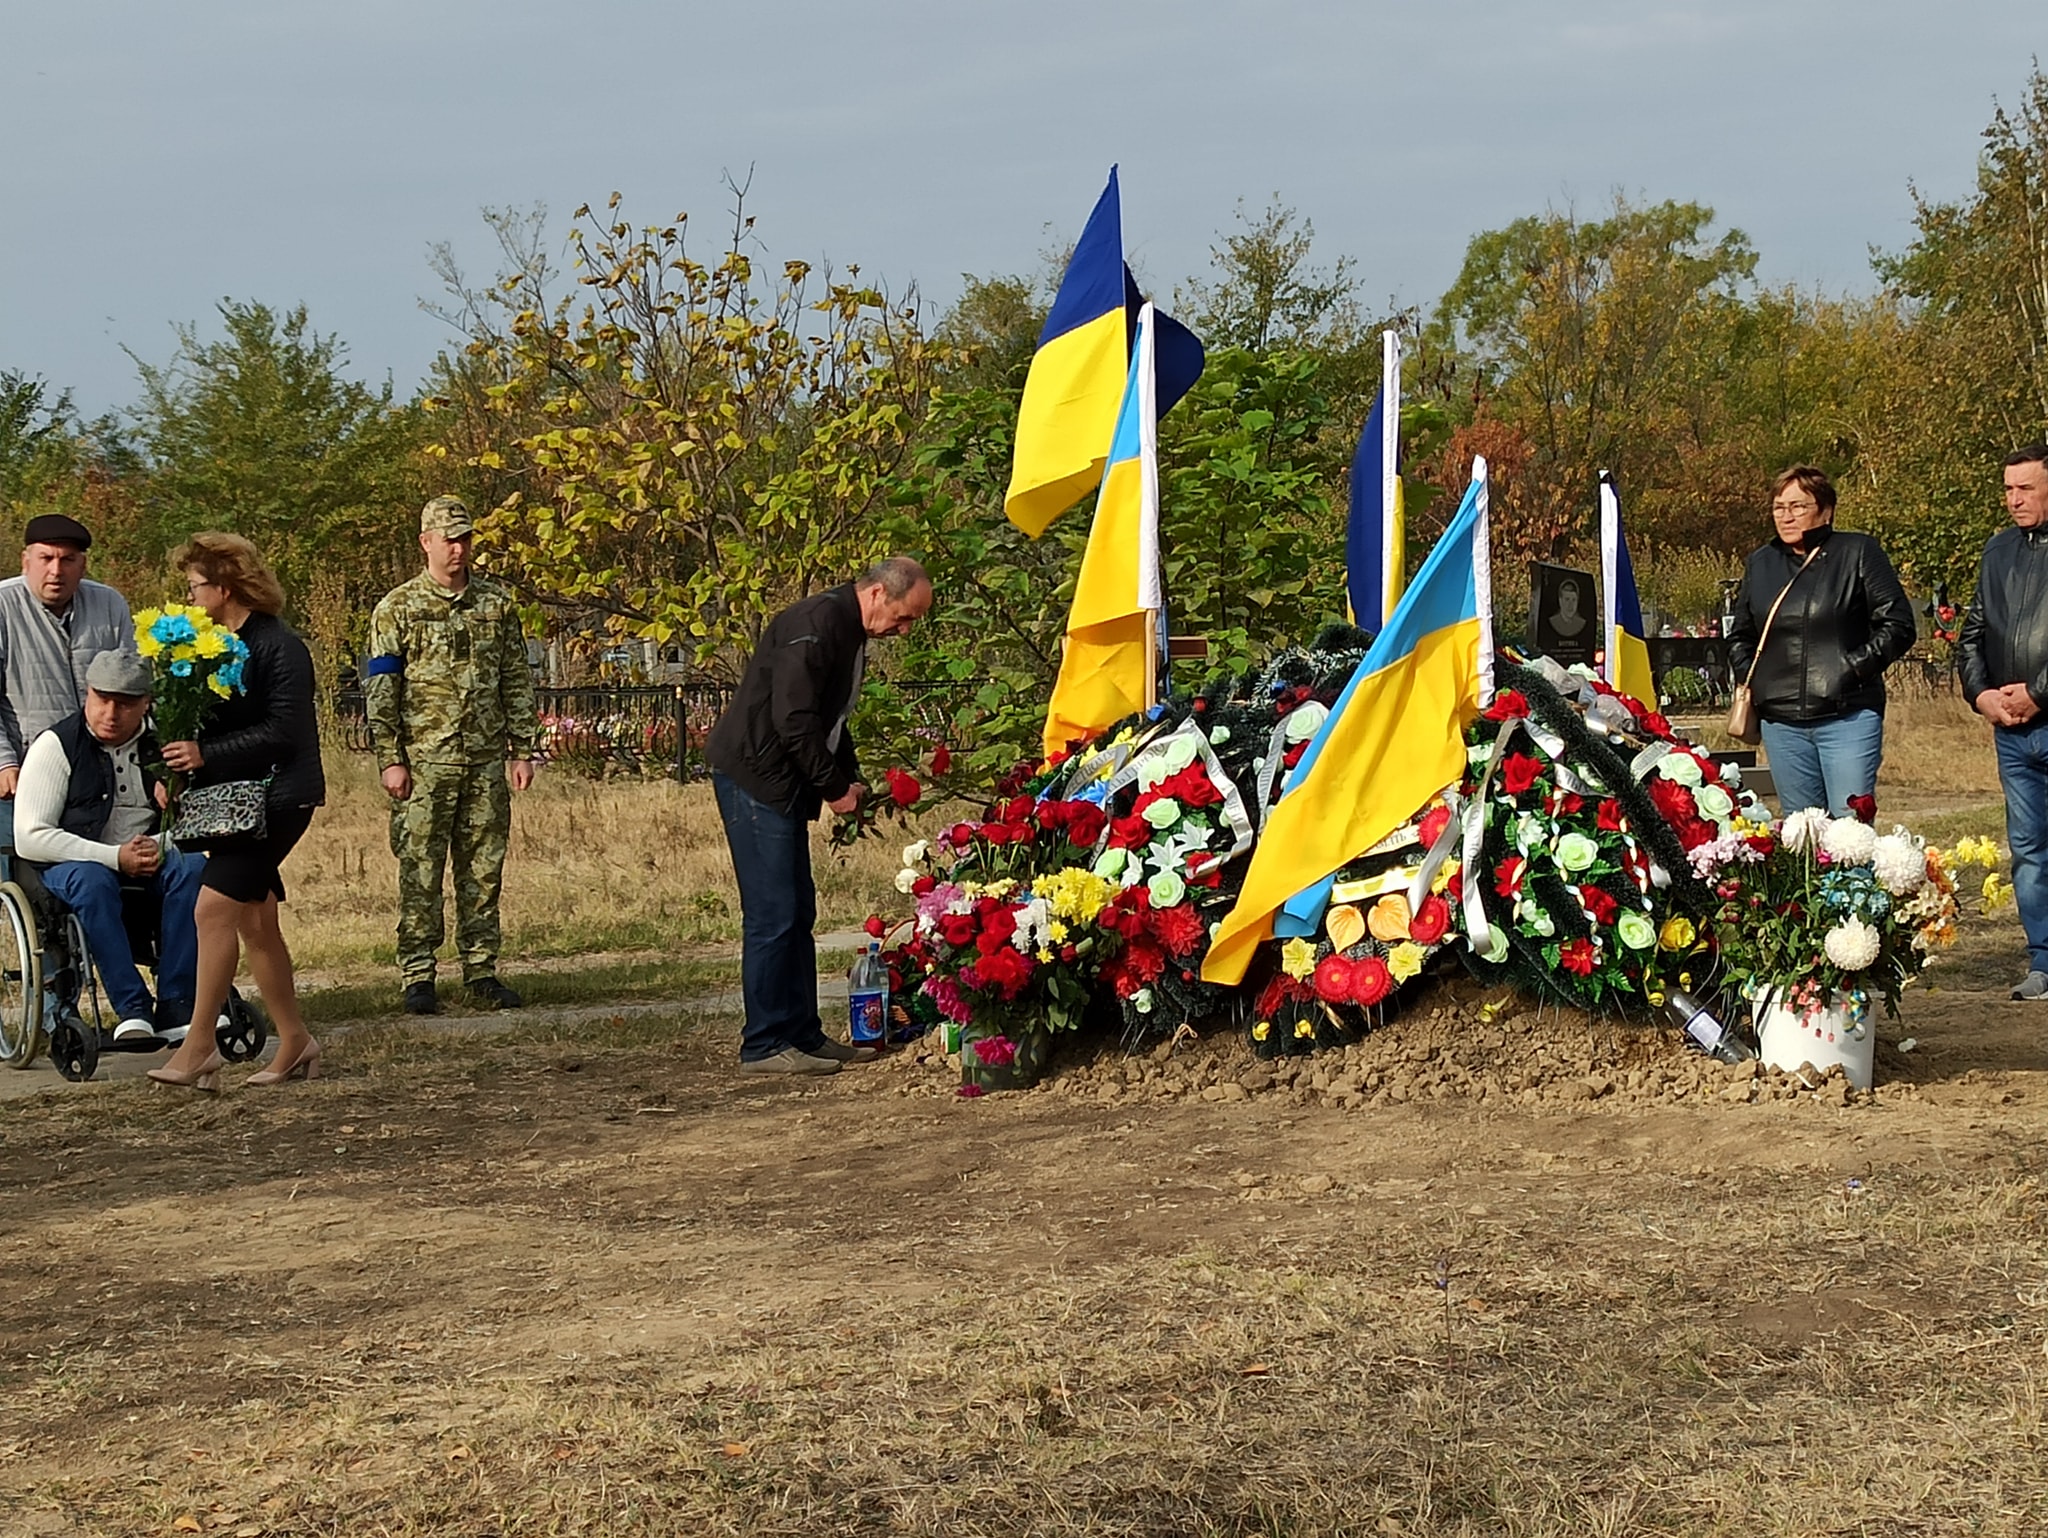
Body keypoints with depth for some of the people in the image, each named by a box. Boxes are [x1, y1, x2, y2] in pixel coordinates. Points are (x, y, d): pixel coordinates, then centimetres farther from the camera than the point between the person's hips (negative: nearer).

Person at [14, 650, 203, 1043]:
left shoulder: (159, 743, 5)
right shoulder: (56, 745, -6)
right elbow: (30, 838, -13)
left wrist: (160, 847, -15)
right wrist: (115, 857, -20)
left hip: (149, 862, 3)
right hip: (71, 866, -3)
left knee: (193, 868, -27)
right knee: (92, 881, -36)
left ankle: (174, 1009, -28)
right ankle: (133, 1010, -37)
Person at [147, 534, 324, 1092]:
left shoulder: (278, 647, -12)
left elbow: (282, 731, -18)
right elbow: (211, 721, 15)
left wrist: (205, 754, -23)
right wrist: (175, 766, -3)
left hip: (275, 796, -9)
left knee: (214, 907, -17)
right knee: (254, 919, 10)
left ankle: (198, 1047, -17)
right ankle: (295, 1042, 19)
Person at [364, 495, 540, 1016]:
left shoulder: (496, 603, 10)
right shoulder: (397, 609, 1)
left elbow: (517, 681, 14)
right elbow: (380, 690, -1)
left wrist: (522, 749, 8)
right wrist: (390, 759, -8)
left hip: (486, 761, 3)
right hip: (424, 762, -3)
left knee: (483, 870, 6)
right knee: (420, 871, -3)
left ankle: (481, 972, 13)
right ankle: (417, 978, 2)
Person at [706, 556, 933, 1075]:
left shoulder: (850, 633, 15)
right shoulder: (817, 624, -18)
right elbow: (792, 719, -23)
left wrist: (851, 781, 9)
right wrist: (835, 787, -15)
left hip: (784, 784, 10)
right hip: (754, 777, -10)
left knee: (797, 914, 12)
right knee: (773, 916, -9)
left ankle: (804, 1035, 17)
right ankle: (764, 1046, -4)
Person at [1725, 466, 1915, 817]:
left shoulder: (1858, 553, 2)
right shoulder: (1760, 564, 16)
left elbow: (1898, 624, -1)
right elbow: (1739, 635, 27)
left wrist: (1855, 668, -11)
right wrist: (1749, 680, 10)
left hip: (1848, 716, -4)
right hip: (1781, 720, 5)